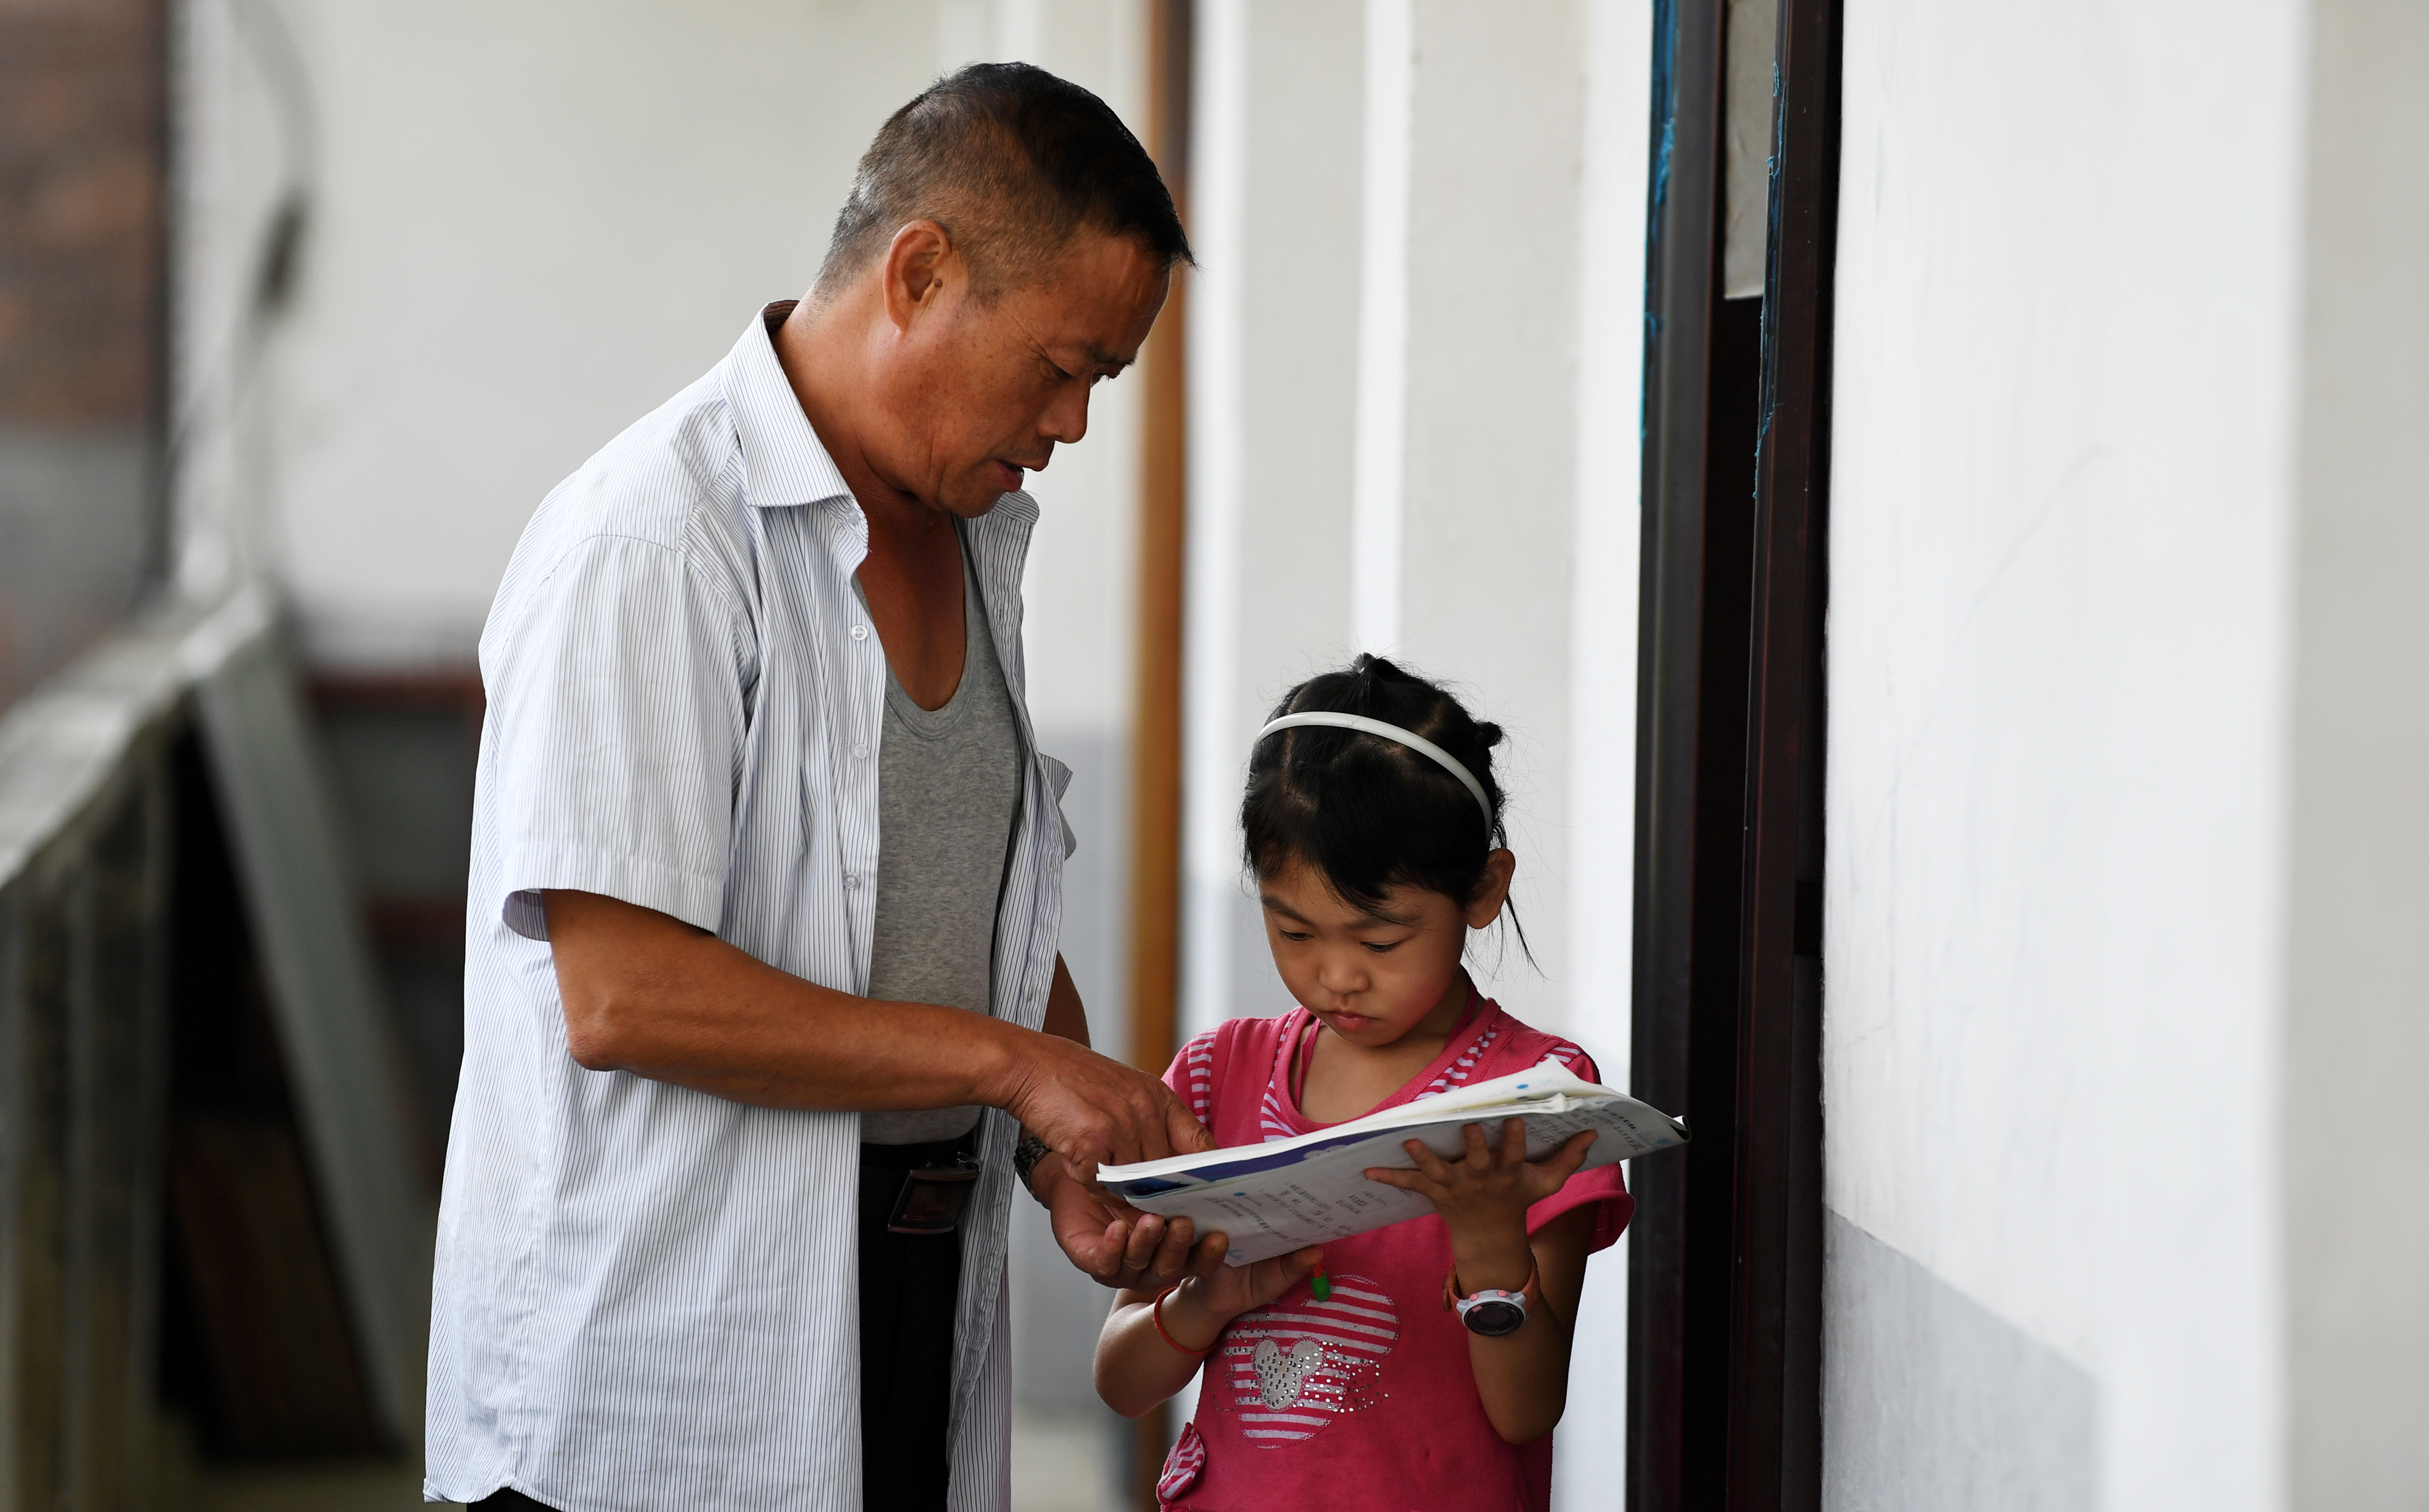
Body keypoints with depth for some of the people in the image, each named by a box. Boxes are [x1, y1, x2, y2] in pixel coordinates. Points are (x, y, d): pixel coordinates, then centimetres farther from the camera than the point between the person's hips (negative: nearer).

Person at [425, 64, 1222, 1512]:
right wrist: (1010, 1061, -17)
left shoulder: (979, 534, 14)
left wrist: (1076, 1167, 2)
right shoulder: (651, 542, -16)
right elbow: (621, 997, -23)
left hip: (921, 1303, 8)